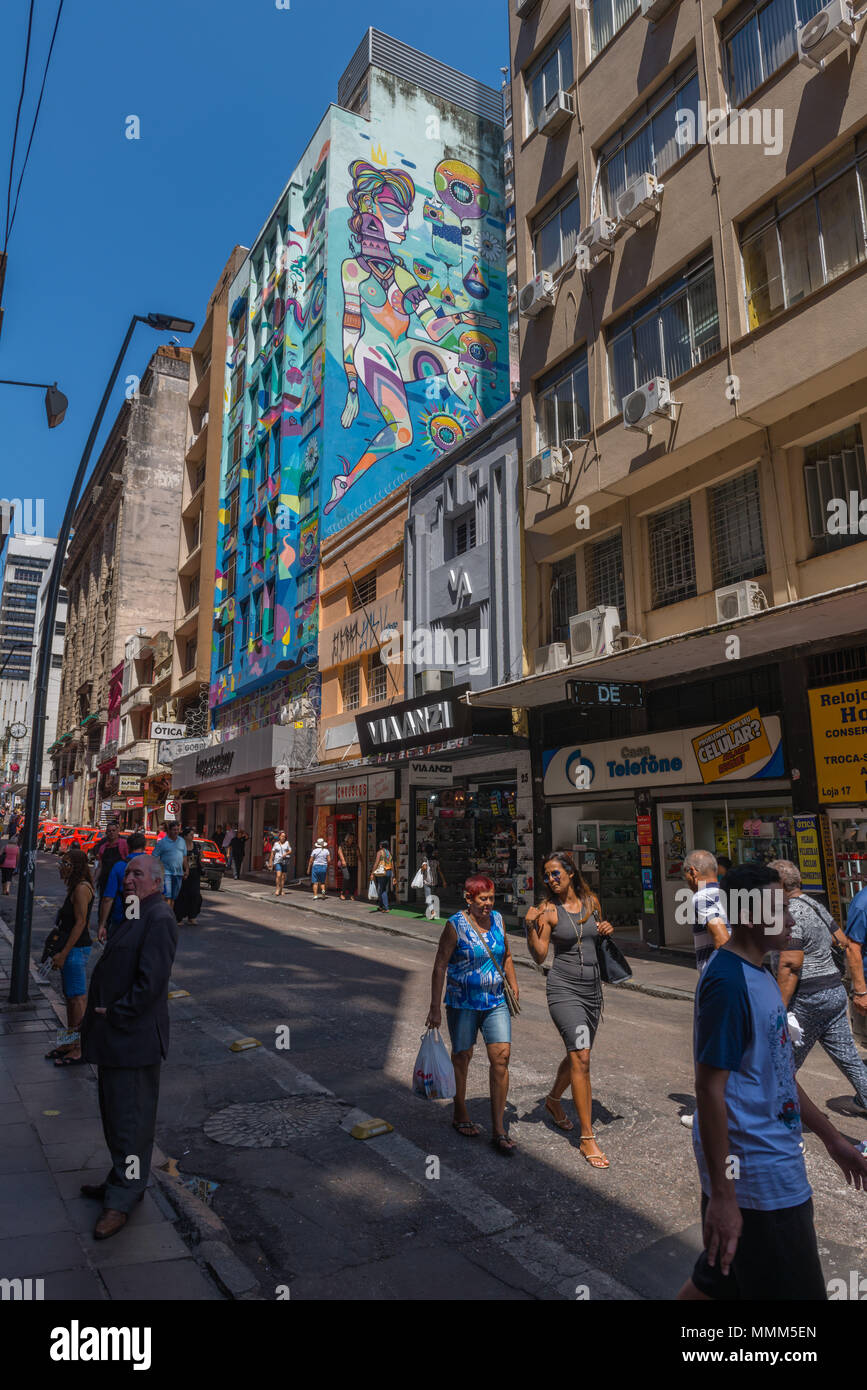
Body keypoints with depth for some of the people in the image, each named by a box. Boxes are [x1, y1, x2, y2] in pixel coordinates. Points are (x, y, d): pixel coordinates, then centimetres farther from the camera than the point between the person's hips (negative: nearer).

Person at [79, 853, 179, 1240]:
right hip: (115, 1035, 10)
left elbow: (150, 982, -25)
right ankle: (122, 1181, 38)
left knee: (130, 1118, 3)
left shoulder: (158, 919, -20)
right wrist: (96, 1021, 11)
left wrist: (114, 1013, -15)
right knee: (114, 1113, 22)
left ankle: (122, 1200, 17)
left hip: (134, 1038, -10)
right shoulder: (137, 915, 13)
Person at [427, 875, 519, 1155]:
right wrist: (435, 1007, -16)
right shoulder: (455, 926, -13)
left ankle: (498, 1129, 7)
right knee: (462, 1057, 11)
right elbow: (440, 967, -13)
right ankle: (460, 1115, 33)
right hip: (462, 1003, -4)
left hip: (495, 1002, 4)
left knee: (501, 1058, -3)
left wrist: (514, 990, 15)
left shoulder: (497, 920, 2)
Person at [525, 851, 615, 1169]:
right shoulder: (548, 909, -9)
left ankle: (553, 1099, 44)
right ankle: (587, 1137, -3)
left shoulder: (592, 901, 3)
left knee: (577, 1054, 18)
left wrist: (607, 930, -1)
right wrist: (530, 927, -25)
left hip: (592, 988, 5)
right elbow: (539, 956, -10)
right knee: (581, 1056, -13)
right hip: (564, 988, -5)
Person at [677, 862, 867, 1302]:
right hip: (756, 1177, -9)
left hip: (773, 1163, 9)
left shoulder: (759, 974, 8)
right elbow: (710, 1088, -23)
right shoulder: (727, 982, -23)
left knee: (719, 1281, 20)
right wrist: (721, 1195, -21)